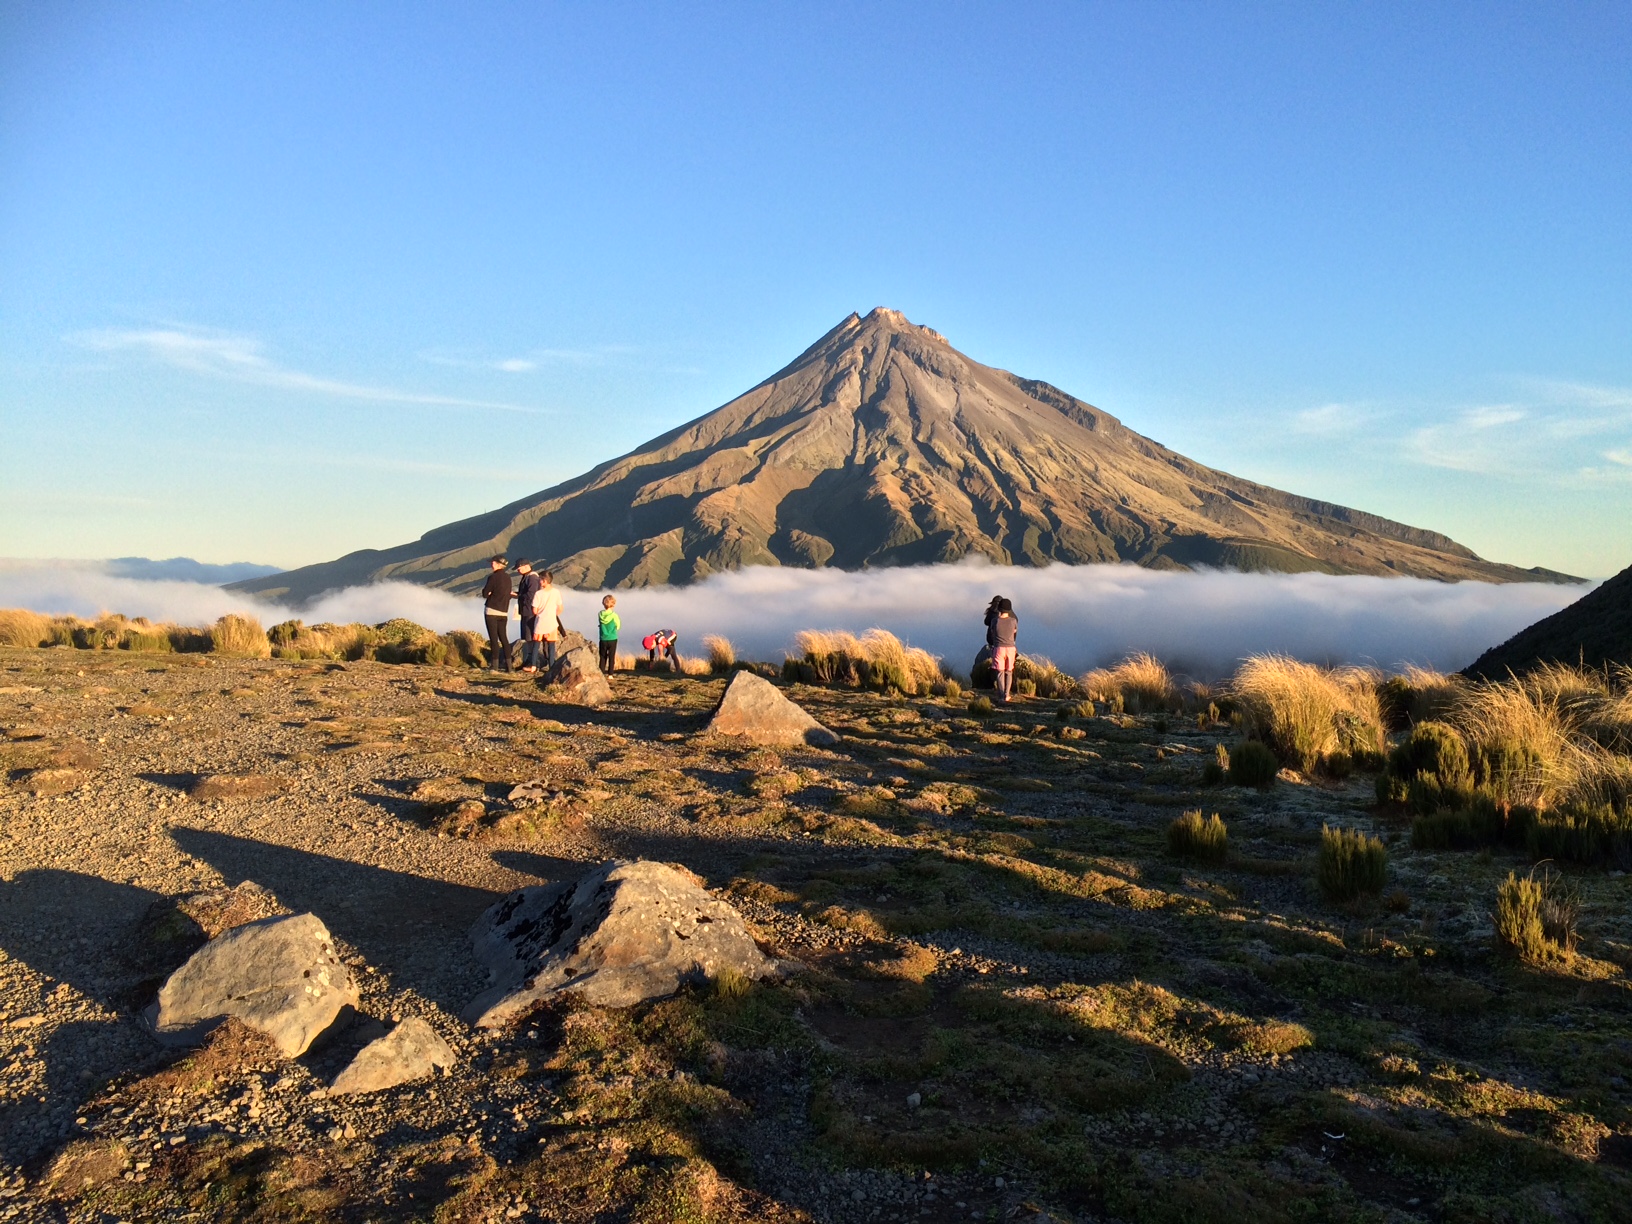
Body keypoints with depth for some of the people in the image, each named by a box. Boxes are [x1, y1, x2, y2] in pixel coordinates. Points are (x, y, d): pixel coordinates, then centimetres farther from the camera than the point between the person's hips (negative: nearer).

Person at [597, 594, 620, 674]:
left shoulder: (600, 614, -4)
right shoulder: (614, 615, -12)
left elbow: (600, 624, 7)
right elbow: (618, 626, -2)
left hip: (603, 639, 2)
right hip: (612, 639, -2)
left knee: (603, 657, 11)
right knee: (612, 657, 6)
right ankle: (610, 674, 5)